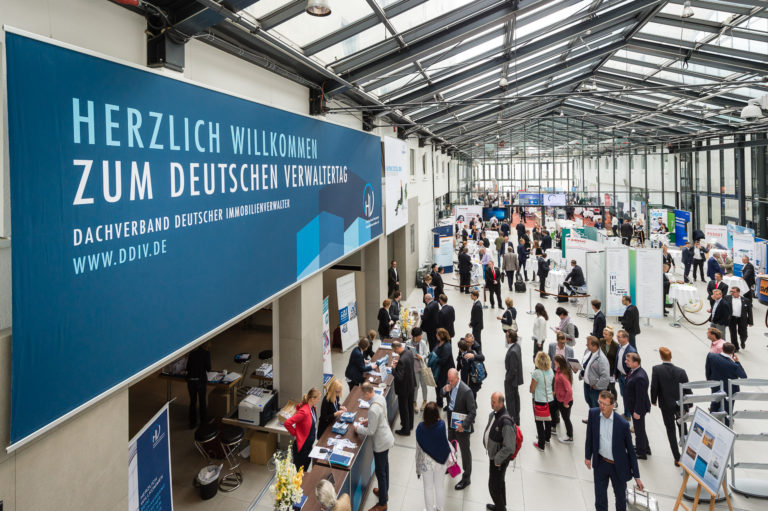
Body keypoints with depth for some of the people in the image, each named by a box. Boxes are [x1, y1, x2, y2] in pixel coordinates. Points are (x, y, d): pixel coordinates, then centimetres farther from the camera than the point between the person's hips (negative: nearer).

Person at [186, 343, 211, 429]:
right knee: (202, 402, 12)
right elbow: (208, 368, -8)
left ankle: (192, 423, 21)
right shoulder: (206, 353, -8)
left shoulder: (192, 352, 5)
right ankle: (203, 422, 23)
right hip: (201, 380, -3)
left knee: (192, 401, 15)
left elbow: (187, 368, 7)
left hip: (190, 380, 3)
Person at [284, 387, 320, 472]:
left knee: (305, 469, 23)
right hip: (301, 447, -8)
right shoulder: (304, 412, -29)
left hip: (309, 445, 8)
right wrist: (295, 433, -19)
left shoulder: (313, 408, -2)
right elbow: (287, 423, -32)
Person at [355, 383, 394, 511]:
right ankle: (384, 492, 48)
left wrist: (358, 428, -8)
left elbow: (371, 431, -23)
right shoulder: (381, 398, -7)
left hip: (381, 443, -9)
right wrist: (368, 421, 5)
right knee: (384, 466, 27)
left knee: (380, 472, 8)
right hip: (387, 438, 9)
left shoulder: (373, 409, -34)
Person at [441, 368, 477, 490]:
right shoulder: (449, 384, -10)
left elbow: (473, 412, -27)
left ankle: (466, 478, 26)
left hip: (462, 425, -7)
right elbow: (442, 394, 8)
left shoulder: (466, 391, -31)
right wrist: (444, 390, -15)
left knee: (465, 450, 9)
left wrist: (464, 425, -32)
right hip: (451, 421, 7)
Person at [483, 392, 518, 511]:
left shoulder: (505, 422, -32)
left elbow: (509, 447, -32)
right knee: (499, 482, 26)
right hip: (493, 455, 8)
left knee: (494, 486, 6)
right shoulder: (493, 415, -4)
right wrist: (486, 444, 9)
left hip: (499, 459, -8)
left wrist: (497, 460, -22)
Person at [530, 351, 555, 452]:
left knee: (539, 422, 9)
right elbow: (552, 385, 8)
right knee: (548, 420, 23)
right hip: (550, 400, 6)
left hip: (540, 401, -6)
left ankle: (541, 445, 16)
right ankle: (547, 438, 44)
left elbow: (532, 389, -14)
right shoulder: (551, 371, -4)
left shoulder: (536, 373, -22)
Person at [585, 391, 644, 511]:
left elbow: (631, 450, -11)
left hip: (618, 466, -2)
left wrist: (636, 476, -7)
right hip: (600, 464, 2)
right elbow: (589, 437, 2)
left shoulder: (623, 424, -21)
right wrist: (587, 456, 8)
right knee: (600, 499, 14)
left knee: (620, 497, 17)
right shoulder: (593, 414, -13)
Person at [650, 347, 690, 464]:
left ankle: (677, 457, 13)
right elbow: (687, 389, -5)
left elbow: (654, 387, -15)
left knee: (671, 430, 11)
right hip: (680, 404, 2)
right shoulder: (681, 371, -11)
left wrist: (653, 400, 2)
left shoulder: (656, 369, -17)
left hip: (666, 404, -2)